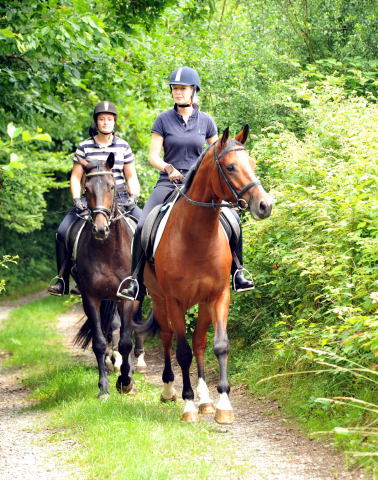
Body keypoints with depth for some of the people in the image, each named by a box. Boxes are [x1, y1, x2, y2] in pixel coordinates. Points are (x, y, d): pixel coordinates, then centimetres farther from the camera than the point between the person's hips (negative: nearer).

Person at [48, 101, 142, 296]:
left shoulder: (123, 147, 5)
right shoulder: (84, 147, 1)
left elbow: (131, 177, 9)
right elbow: (75, 177, 4)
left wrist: (133, 197, -9)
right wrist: (77, 200, -11)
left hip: (119, 198, 1)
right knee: (63, 232, -17)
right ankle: (62, 281, -5)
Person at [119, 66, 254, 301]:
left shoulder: (206, 121, 6)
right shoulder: (164, 120, 1)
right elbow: (153, 156, -1)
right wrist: (168, 168, -21)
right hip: (170, 182, -1)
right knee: (143, 226, -20)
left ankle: (237, 272, -5)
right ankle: (136, 279, -8)